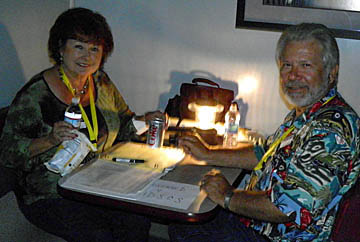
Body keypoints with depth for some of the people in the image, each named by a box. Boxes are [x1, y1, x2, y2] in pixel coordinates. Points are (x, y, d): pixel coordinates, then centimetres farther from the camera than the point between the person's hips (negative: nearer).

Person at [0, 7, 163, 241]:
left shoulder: (101, 82, 5)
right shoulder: (36, 93, -14)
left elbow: (123, 125, 18)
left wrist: (144, 121, -2)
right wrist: (50, 140, -27)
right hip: (50, 195, -5)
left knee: (139, 222, -18)